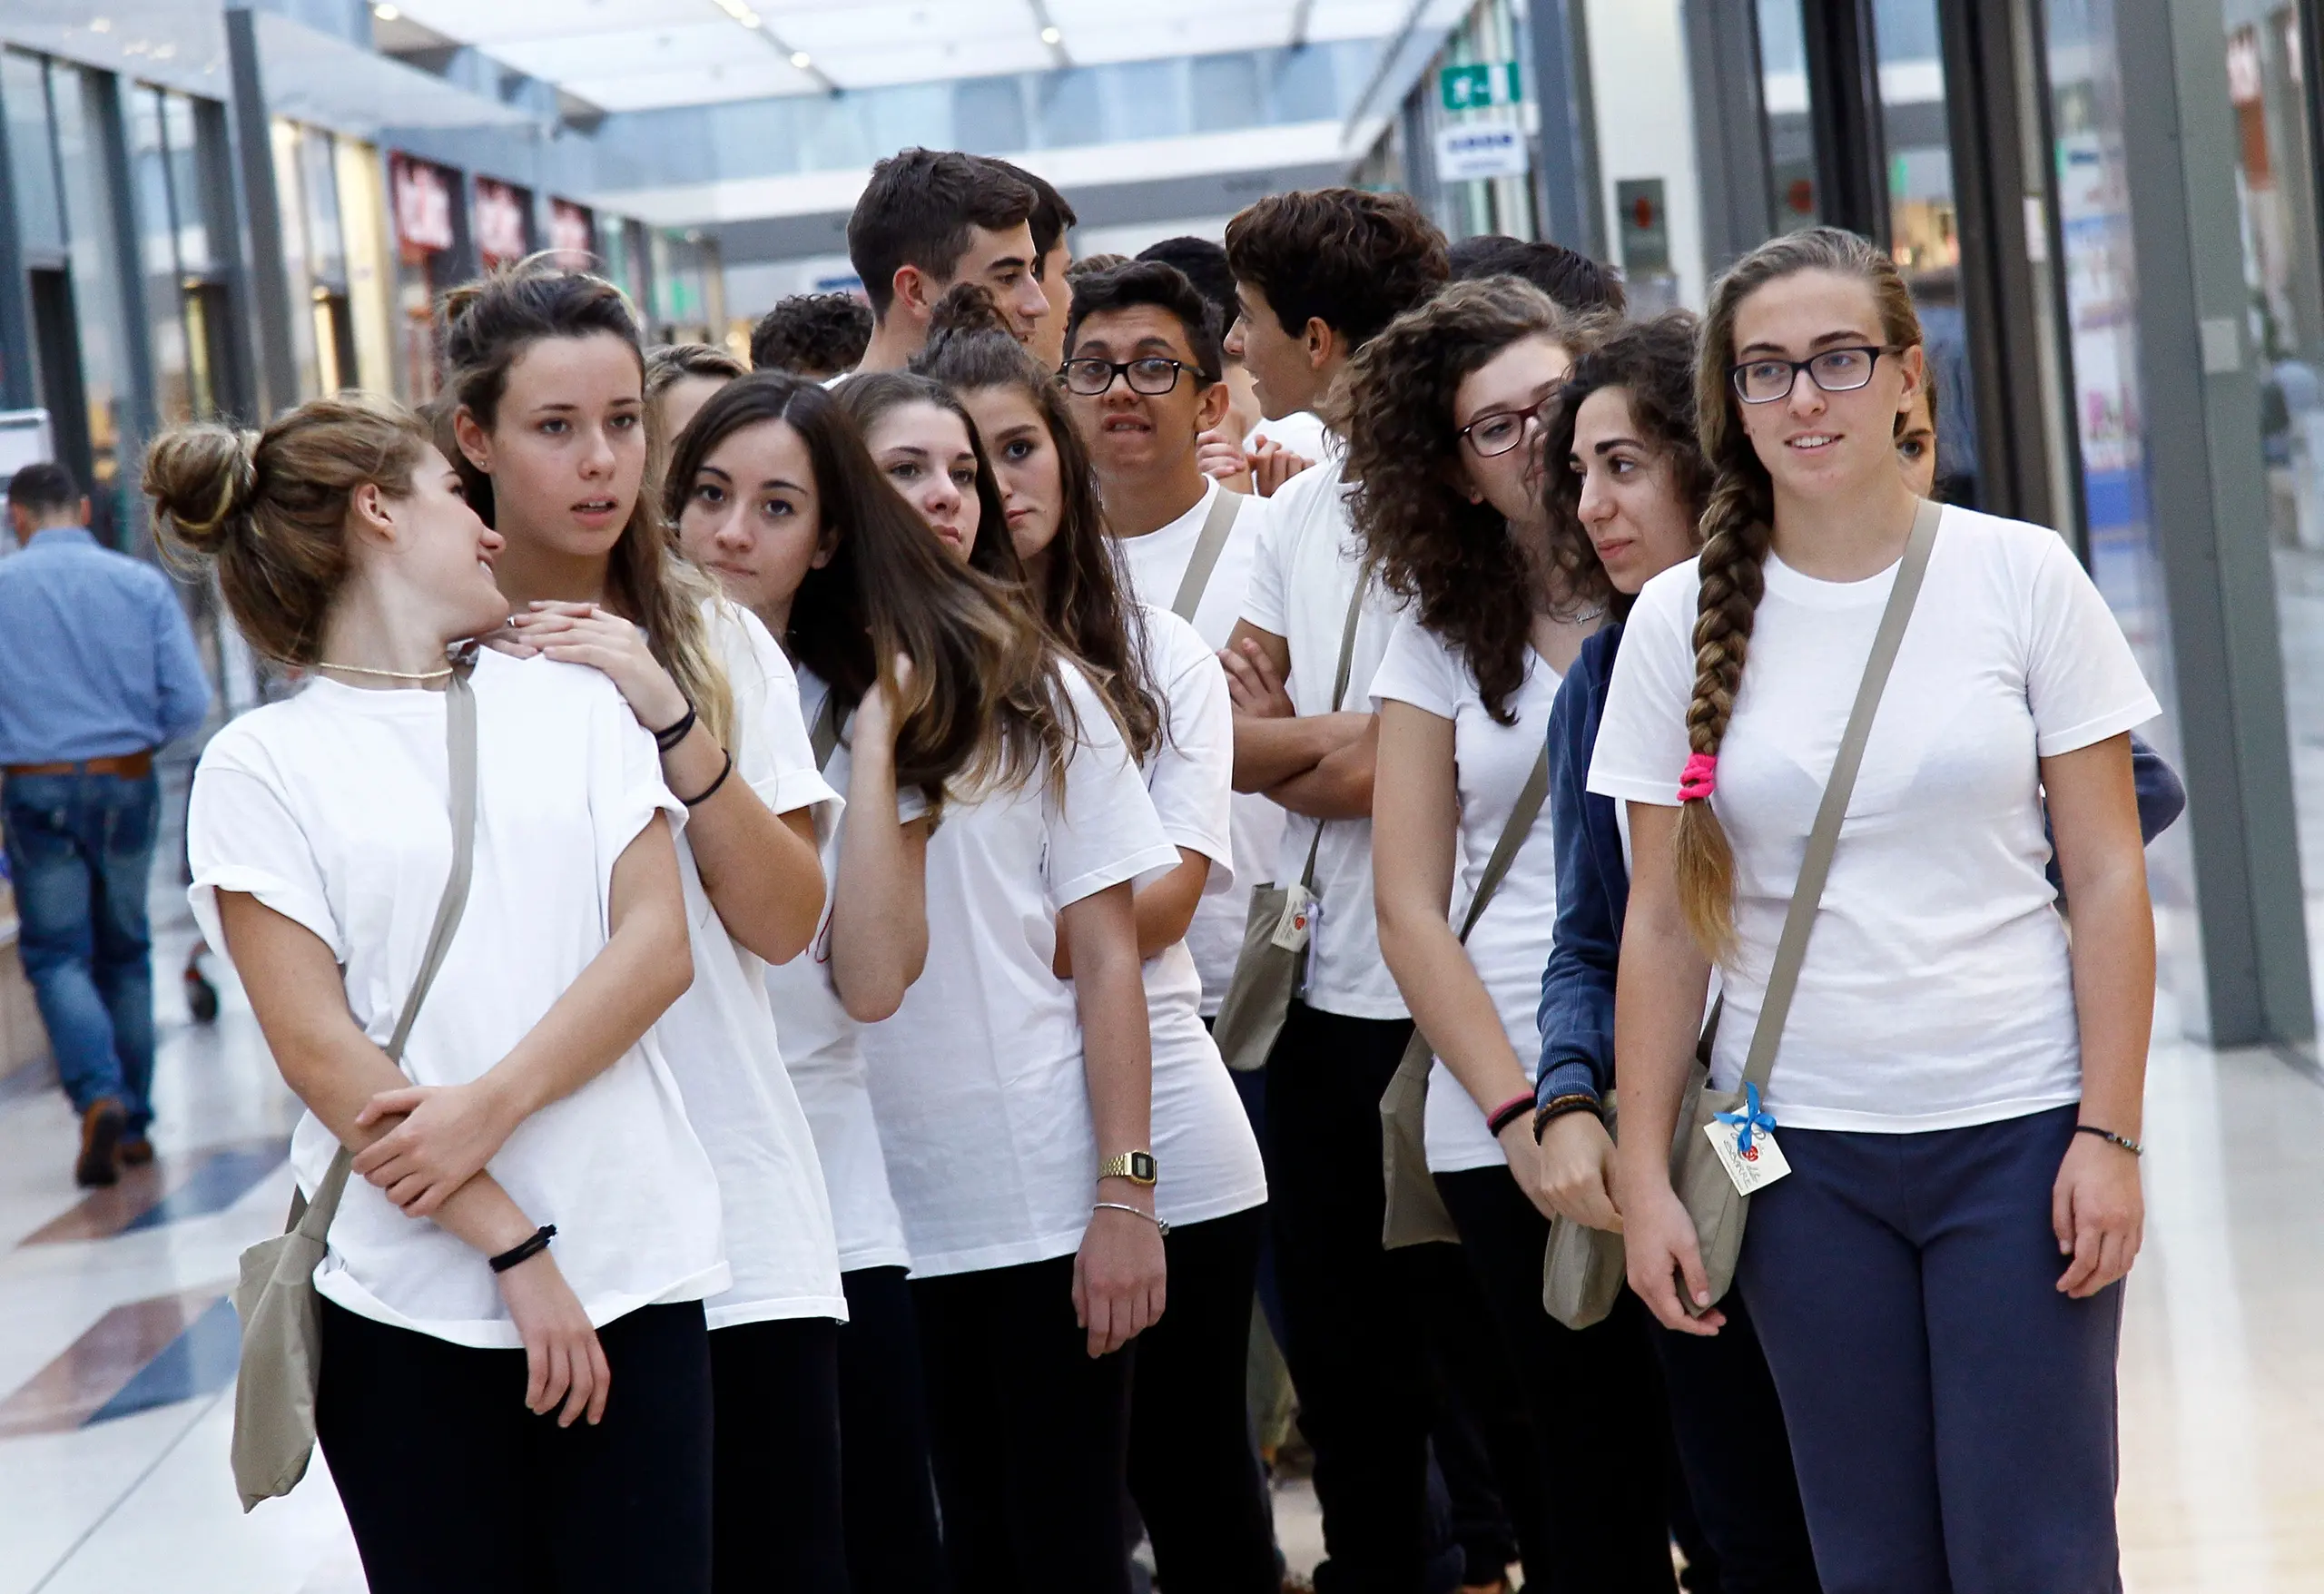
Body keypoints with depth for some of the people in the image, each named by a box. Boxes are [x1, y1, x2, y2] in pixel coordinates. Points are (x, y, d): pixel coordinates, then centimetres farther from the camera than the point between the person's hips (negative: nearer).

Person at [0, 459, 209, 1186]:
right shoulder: (142, 584, -1)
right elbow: (191, 703, -5)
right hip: (127, 786, 2)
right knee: (125, 953, 15)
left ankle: (100, 1098, -21)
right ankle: (134, 1125, 17)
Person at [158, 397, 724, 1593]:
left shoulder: (572, 705, 12)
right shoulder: (262, 764, 2)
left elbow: (657, 944, 2)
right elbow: (319, 1053, -6)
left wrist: (491, 1108, -12)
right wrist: (515, 1248, -12)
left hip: (634, 1271, 2)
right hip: (411, 1304, -2)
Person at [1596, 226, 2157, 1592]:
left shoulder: (2022, 577, -1)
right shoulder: (1681, 620, 2)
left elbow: (2108, 876, 0)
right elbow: (1664, 925, 5)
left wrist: (2110, 1134, -7)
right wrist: (1642, 1175, 1)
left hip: (2016, 1126, -1)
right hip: (1802, 1155, 1)